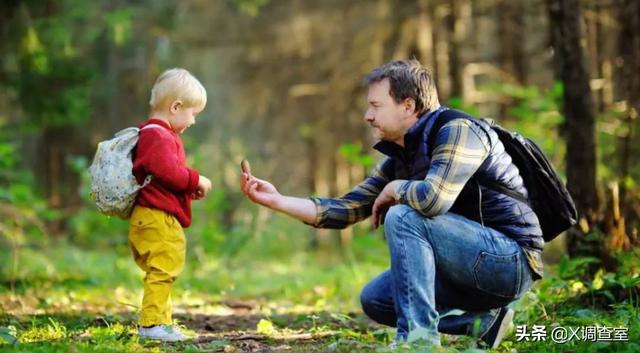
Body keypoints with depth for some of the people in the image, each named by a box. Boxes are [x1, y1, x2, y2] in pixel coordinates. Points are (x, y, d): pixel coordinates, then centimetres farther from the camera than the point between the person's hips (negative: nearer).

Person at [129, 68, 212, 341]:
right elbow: (168, 171, -25)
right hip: (157, 219, -12)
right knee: (162, 272, -12)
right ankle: (151, 323, -13)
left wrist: (190, 187, 10)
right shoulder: (158, 136, -14)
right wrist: (196, 181, -13)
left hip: (157, 219, 12)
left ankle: (161, 323, 21)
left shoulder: (160, 134, 21)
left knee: (161, 274, 15)